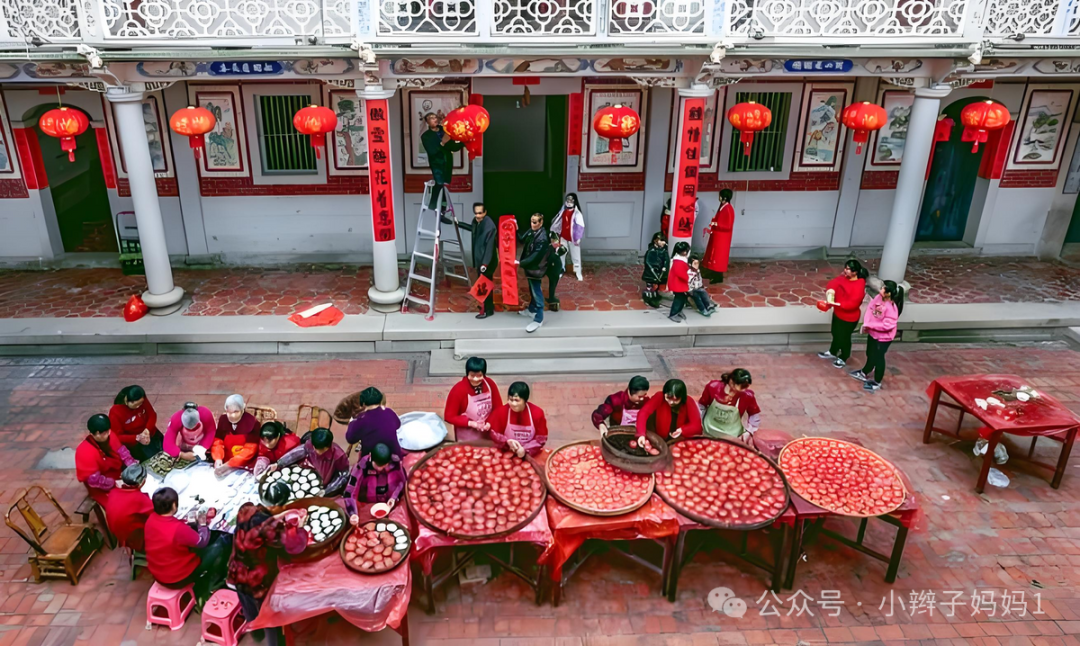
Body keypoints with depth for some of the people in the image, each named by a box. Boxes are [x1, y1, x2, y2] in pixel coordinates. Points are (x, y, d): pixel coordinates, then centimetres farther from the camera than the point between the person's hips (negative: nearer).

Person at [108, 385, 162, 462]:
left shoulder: (143, 401, -13)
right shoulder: (115, 412, -22)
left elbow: (152, 415, -2)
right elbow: (118, 437, -18)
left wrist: (147, 430, -22)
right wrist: (137, 438, -33)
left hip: (150, 434, 4)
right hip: (133, 442, -4)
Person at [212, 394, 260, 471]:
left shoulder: (252, 423, -13)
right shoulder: (222, 419, 0)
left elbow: (250, 450, -17)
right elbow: (217, 442, 0)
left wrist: (229, 464, -25)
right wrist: (218, 458, -19)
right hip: (226, 463, 4)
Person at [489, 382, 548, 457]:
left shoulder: (537, 413, -11)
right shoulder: (501, 411, -11)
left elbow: (541, 438, -8)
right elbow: (494, 433, -3)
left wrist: (525, 449, -23)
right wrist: (507, 441, -22)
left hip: (531, 454, 0)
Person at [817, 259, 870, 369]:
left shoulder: (859, 286, -28)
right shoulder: (844, 277, -5)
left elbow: (852, 303, -32)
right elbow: (834, 283, -11)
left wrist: (836, 304, -35)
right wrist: (830, 291, -32)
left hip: (848, 318, -8)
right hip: (837, 313, 8)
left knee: (844, 338, 12)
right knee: (835, 334, 26)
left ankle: (843, 359, 34)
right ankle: (832, 352, 49)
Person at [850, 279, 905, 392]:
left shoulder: (891, 308, -32)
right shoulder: (878, 298, -11)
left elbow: (887, 325, -31)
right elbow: (870, 309, -2)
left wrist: (870, 325, -23)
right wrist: (866, 323, -15)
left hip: (883, 337, -7)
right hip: (873, 333, 7)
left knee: (878, 358, 9)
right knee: (870, 354, 27)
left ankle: (877, 383, 28)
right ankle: (864, 373, 50)